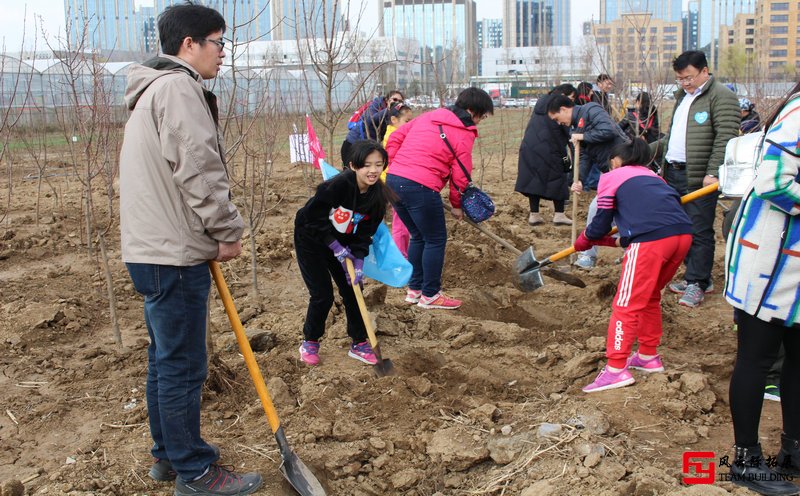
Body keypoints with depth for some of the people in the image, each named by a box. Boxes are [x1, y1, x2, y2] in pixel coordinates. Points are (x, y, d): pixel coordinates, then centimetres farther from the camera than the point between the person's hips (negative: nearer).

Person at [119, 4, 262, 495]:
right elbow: (198, 171, -22)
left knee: (166, 358, 19)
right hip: (174, 254, -11)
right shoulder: (178, 88, -14)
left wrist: (214, 233, 18)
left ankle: (169, 453, 32)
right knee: (183, 366, -2)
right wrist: (229, 232, -10)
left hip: (154, 249, 11)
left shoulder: (155, 90, 20)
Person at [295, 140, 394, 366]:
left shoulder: (378, 195, -13)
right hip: (311, 240, -6)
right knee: (322, 296, -7)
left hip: (341, 243, 6)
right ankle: (310, 341, 16)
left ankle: (359, 343, 18)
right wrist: (335, 246, -22)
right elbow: (313, 216, -25)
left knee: (352, 290, 4)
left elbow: (365, 232, -8)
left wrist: (359, 260, -20)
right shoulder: (339, 184, -32)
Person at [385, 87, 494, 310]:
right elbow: (460, 174, 0)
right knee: (436, 240, 8)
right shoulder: (464, 134, -1)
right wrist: (456, 205, 13)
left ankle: (414, 290, 29)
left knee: (418, 237, 22)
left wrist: (396, 166, 19)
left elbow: (395, 138, 18)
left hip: (393, 180, 8)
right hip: (420, 187, -8)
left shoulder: (428, 117, 19)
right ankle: (430, 295, 15)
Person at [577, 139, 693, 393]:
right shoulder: (652, 175, 33)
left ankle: (616, 369, -3)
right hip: (682, 233, 7)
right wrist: (618, 239, 40)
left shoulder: (611, 177, 16)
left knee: (626, 304, 0)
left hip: (651, 239, -7)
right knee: (650, 296, 24)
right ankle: (649, 356, 32)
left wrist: (583, 241, 34)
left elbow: (601, 224, 14)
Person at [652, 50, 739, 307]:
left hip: (699, 177, -9)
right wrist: (651, 149, 16)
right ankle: (697, 277, 22)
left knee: (699, 231, -5)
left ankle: (697, 283, 1)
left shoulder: (721, 97, -8)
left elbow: (725, 138, -16)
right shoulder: (683, 97, 20)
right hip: (674, 173, 9)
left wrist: (713, 173, -22)